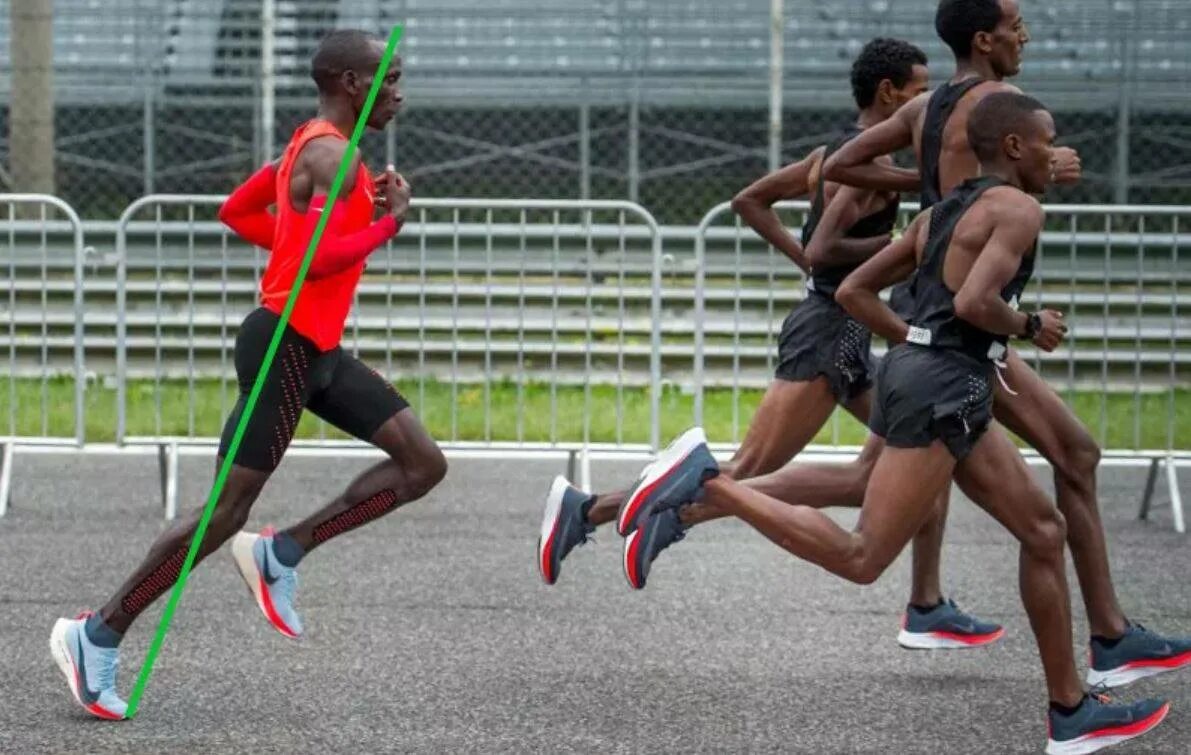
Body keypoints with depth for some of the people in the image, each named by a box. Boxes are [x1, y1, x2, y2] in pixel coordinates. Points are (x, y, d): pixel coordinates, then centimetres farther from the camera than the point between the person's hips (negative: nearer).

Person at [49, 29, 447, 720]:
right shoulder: (333, 156, -16)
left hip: (317, 351, 10)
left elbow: (237, 211, 23)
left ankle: (282, 553, 4)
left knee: (424, 465, 4)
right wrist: (389, 223, -14)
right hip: (285, 346, -10)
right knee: (228, 512, -9)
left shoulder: (312, 146, 15)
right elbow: (318, 262, -26)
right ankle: (101, 634, -2)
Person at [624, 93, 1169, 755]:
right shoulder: (1017, 208, -7)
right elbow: (974, 302, -22)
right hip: (945, 388, -10)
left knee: (1042, 529, 13)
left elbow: (853, 292, 22)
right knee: (860, 560, -11)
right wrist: (1029, 327, -2)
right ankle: (705, 481, -13)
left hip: (913, 371, 10)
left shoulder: (939, 214, 21)